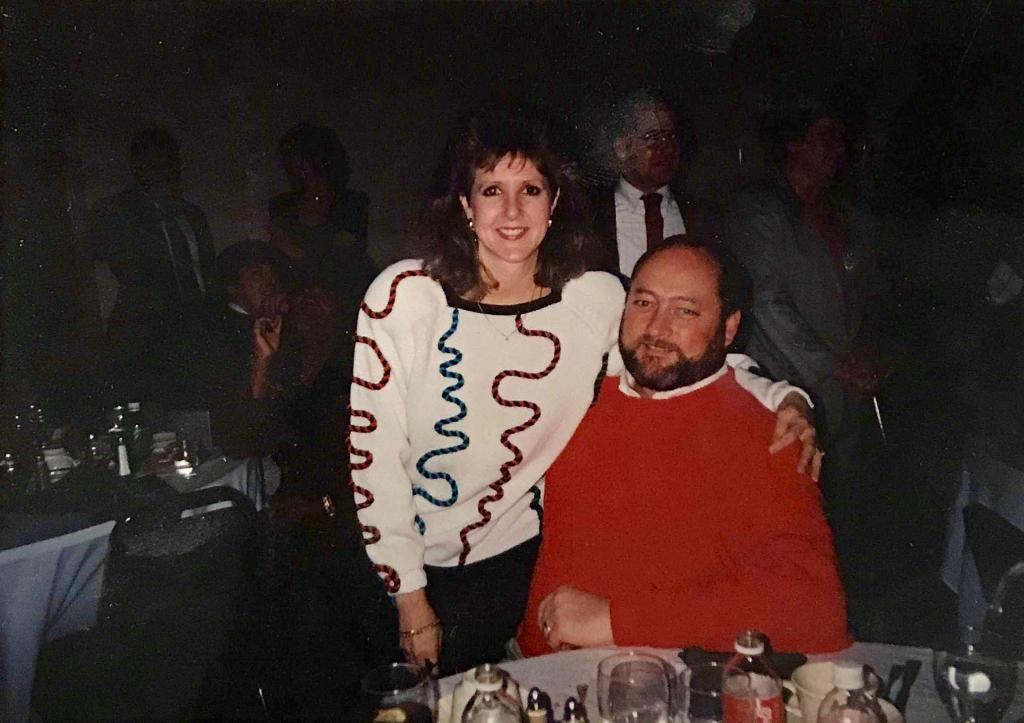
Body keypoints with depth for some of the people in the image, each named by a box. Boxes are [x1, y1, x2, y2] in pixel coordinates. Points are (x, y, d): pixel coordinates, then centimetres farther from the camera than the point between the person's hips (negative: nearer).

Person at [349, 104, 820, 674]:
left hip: (529, 563, 2)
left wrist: (782, 398, -15)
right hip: (421, 568, -1)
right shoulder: (403, 295, -16)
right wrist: (410, 598, -8)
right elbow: (373, 453, -12)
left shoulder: (597, 299, -10)